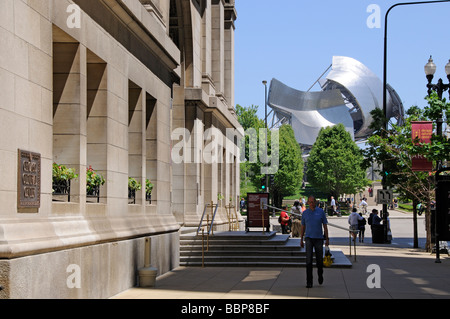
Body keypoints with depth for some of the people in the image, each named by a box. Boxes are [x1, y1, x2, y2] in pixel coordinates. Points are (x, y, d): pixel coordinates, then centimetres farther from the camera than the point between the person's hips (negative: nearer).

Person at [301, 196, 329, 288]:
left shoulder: (321, 212, 0)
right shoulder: (305, 213, 4)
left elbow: (325, 226, 3)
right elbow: (303, 227, 11)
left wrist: (327, 239, -1)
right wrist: (301, 240, 9)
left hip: (319, 239, 0)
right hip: (309, 238, 0)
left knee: (319, 260, 9)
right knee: (309, 260, -10)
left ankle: (320, 275, 39)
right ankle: (309, 282, -8)